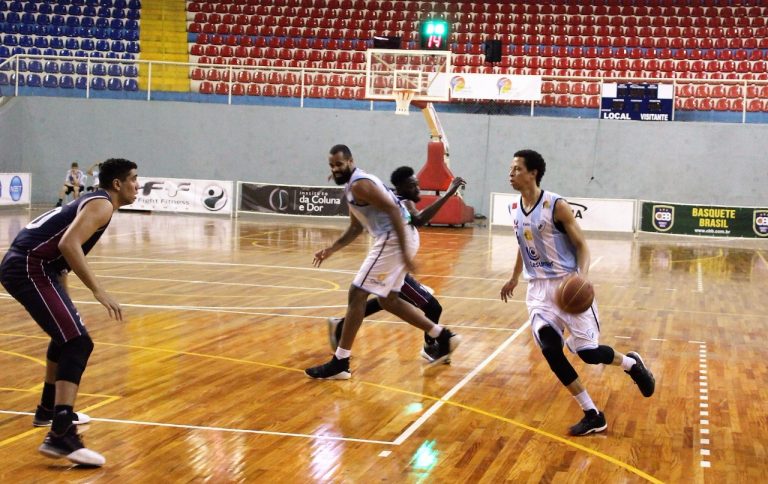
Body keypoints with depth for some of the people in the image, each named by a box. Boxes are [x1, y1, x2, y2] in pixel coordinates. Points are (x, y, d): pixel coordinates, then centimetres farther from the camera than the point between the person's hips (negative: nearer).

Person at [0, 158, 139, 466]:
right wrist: (98, 291, -25)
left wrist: (61, 299, 35)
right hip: (29, 268, -11)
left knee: (67, 333, 29)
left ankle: (49, 409, 42)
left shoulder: (93, 202, 23)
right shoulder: (102, 205, -8)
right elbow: (68, 244, -24)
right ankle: (60, 437, -28)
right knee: (78, 343, -17)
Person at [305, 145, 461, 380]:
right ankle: (444, 338, 26)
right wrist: (331, 249, 19)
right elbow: (355, 228, 29)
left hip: (395, 239, -10)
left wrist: (404, 251, -25)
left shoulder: (359, 185, -13)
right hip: (395, 238, 10)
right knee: (387, 299, 21)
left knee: (357, 294, -7)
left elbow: (393, 210, -21)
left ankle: (340, 363, -5)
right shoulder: (352, 186, 20)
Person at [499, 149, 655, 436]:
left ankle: (632, 364, 28)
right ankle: (592, 415, 2)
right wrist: (514, 279, 31)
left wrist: (583, 276, -29)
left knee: (587, 351, -7)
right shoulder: (515, 208, 6)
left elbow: (581, 245, -12)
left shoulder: (557, 206, -15)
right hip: (538, 288, 6)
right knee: (550, 350, -9)